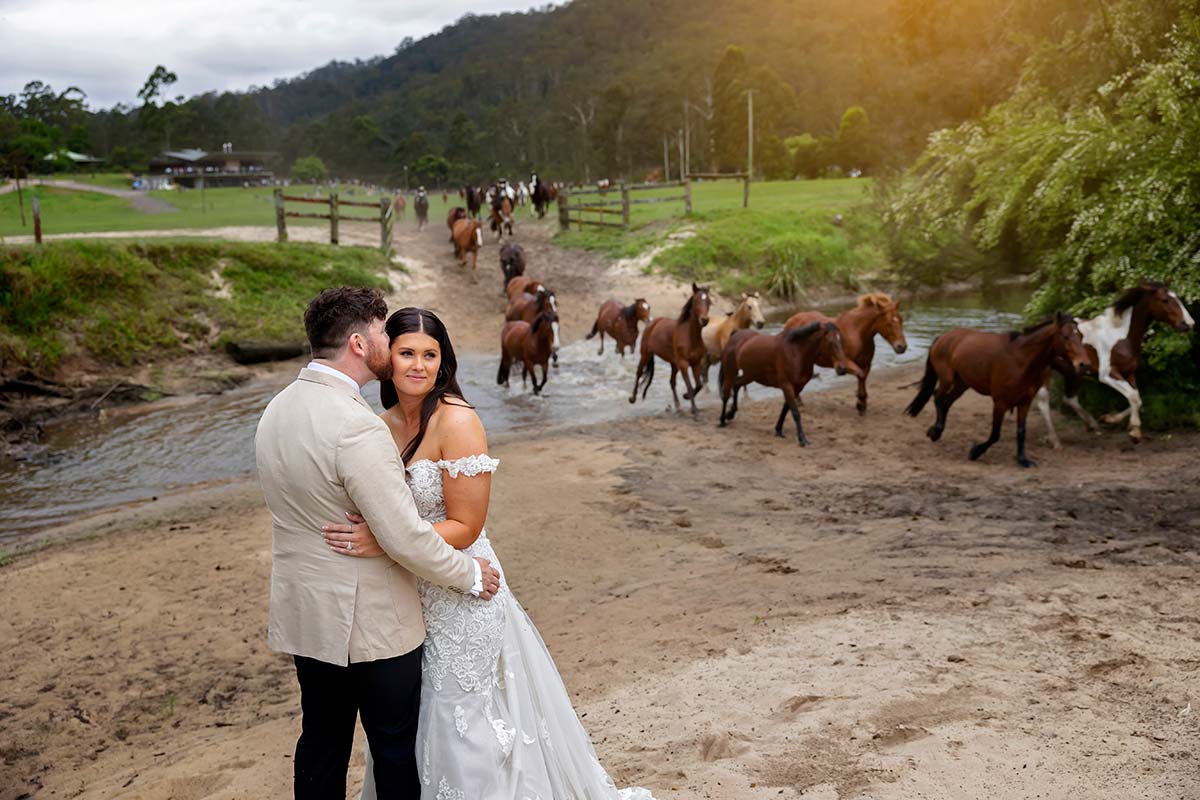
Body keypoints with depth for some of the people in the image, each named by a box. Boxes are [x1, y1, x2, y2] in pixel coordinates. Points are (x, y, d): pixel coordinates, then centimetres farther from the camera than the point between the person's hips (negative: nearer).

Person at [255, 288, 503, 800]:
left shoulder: (277, 409, 1)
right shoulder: (357, 427, -27)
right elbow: (405, 538, -25)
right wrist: (470, 575, -10)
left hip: (305, 614, 8)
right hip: (370, 623, -8)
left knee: (322, 739, 20)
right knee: (397, 745, 11)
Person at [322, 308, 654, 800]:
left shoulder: (457, 422, -19)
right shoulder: (383, 424, 1)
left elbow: (465, 527, -20)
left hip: (458, 595, -6)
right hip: (406, 593, 7)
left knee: (460, 722, 8)